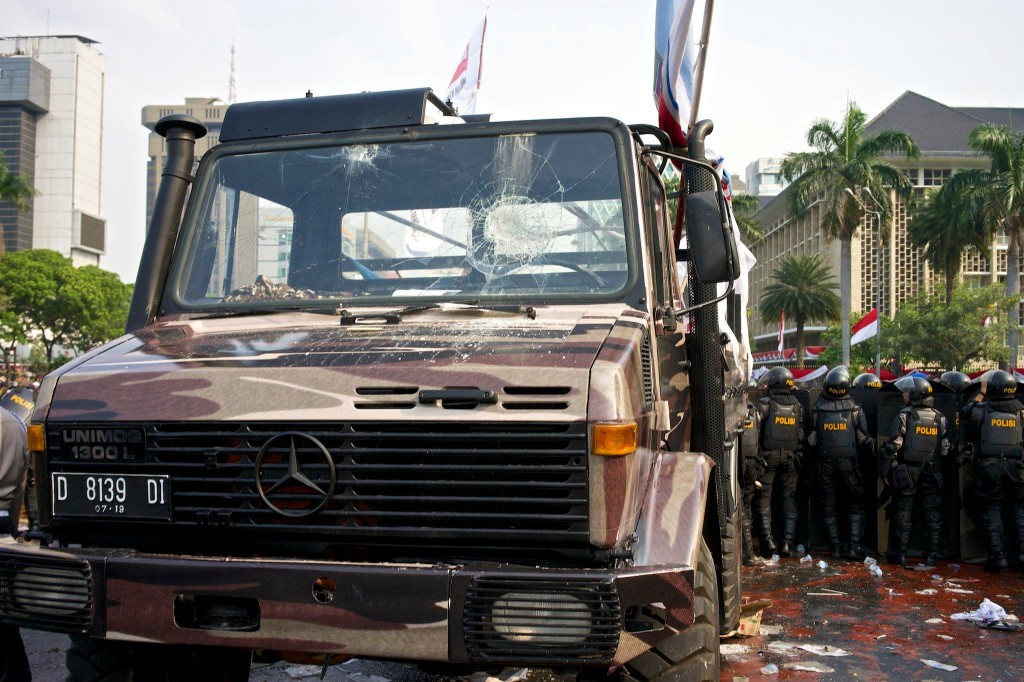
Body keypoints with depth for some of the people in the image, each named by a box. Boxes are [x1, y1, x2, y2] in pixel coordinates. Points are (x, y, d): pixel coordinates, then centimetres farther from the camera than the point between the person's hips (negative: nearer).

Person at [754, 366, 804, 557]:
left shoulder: (764, 405, -8)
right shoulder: (797, 407, 5)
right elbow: (801, 436, 5)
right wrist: (797, 455, 12)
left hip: (768, 457, -3)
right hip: (790, 459, 3)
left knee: (764, 498, 4)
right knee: (789, 499, 9)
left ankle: (767, 539, -2)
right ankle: (787, 542, 5)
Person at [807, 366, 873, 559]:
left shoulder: (817, 410, -8)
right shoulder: (855, 410, -9)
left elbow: (811, 441, -3)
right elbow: (864, 440, -4)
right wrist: (872, 443, 17)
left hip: (825, 464, 1)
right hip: (848, 463, 0)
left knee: (828, 506, 10)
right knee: (855, 504, 12)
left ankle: (836, 546, 11)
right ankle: (854, 545, 5)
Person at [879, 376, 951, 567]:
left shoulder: (904, 416, -10)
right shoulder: (939, 418, 3)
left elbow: (893, 446, -13)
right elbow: (945, 449, 4)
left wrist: (885, 471, -7)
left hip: (907, 472, -3)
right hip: (931, 473, 3)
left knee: (903, 514, 5)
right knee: (932, 515, 10)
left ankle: (900, 554, 9)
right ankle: (931, 555, 12)